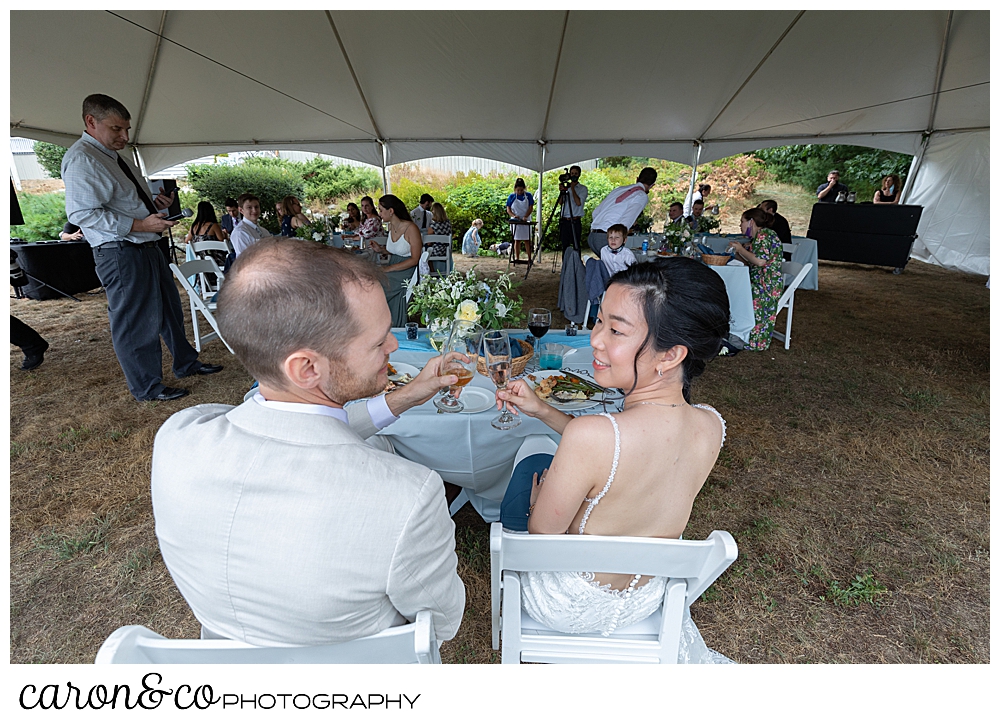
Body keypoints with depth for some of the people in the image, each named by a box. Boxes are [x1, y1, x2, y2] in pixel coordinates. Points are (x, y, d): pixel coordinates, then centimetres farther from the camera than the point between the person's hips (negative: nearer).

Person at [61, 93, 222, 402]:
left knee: (170, 307, 18)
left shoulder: (114, 157, 19)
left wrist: (155, 204, 8)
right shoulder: (81, 159, -13)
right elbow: (82, 213, -21)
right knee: (136, 320, -1)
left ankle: (186, 363, 34)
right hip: (120, 253, -10)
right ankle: (147, 387, 13)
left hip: (148, 247, 10)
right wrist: (139, 224, -25)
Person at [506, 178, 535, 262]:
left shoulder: (528, 196, 0)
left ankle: (529, 258, 3)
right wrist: (514, 215, -19)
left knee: (527, 240, 1)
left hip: (526, 221, 0)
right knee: (517, 240, 4)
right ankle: (517, 258, 7)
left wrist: (525, 217, -20)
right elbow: (508, 210, 1)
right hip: (515, 221, 0)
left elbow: (531, 208, -3)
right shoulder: (511, 197, 1)